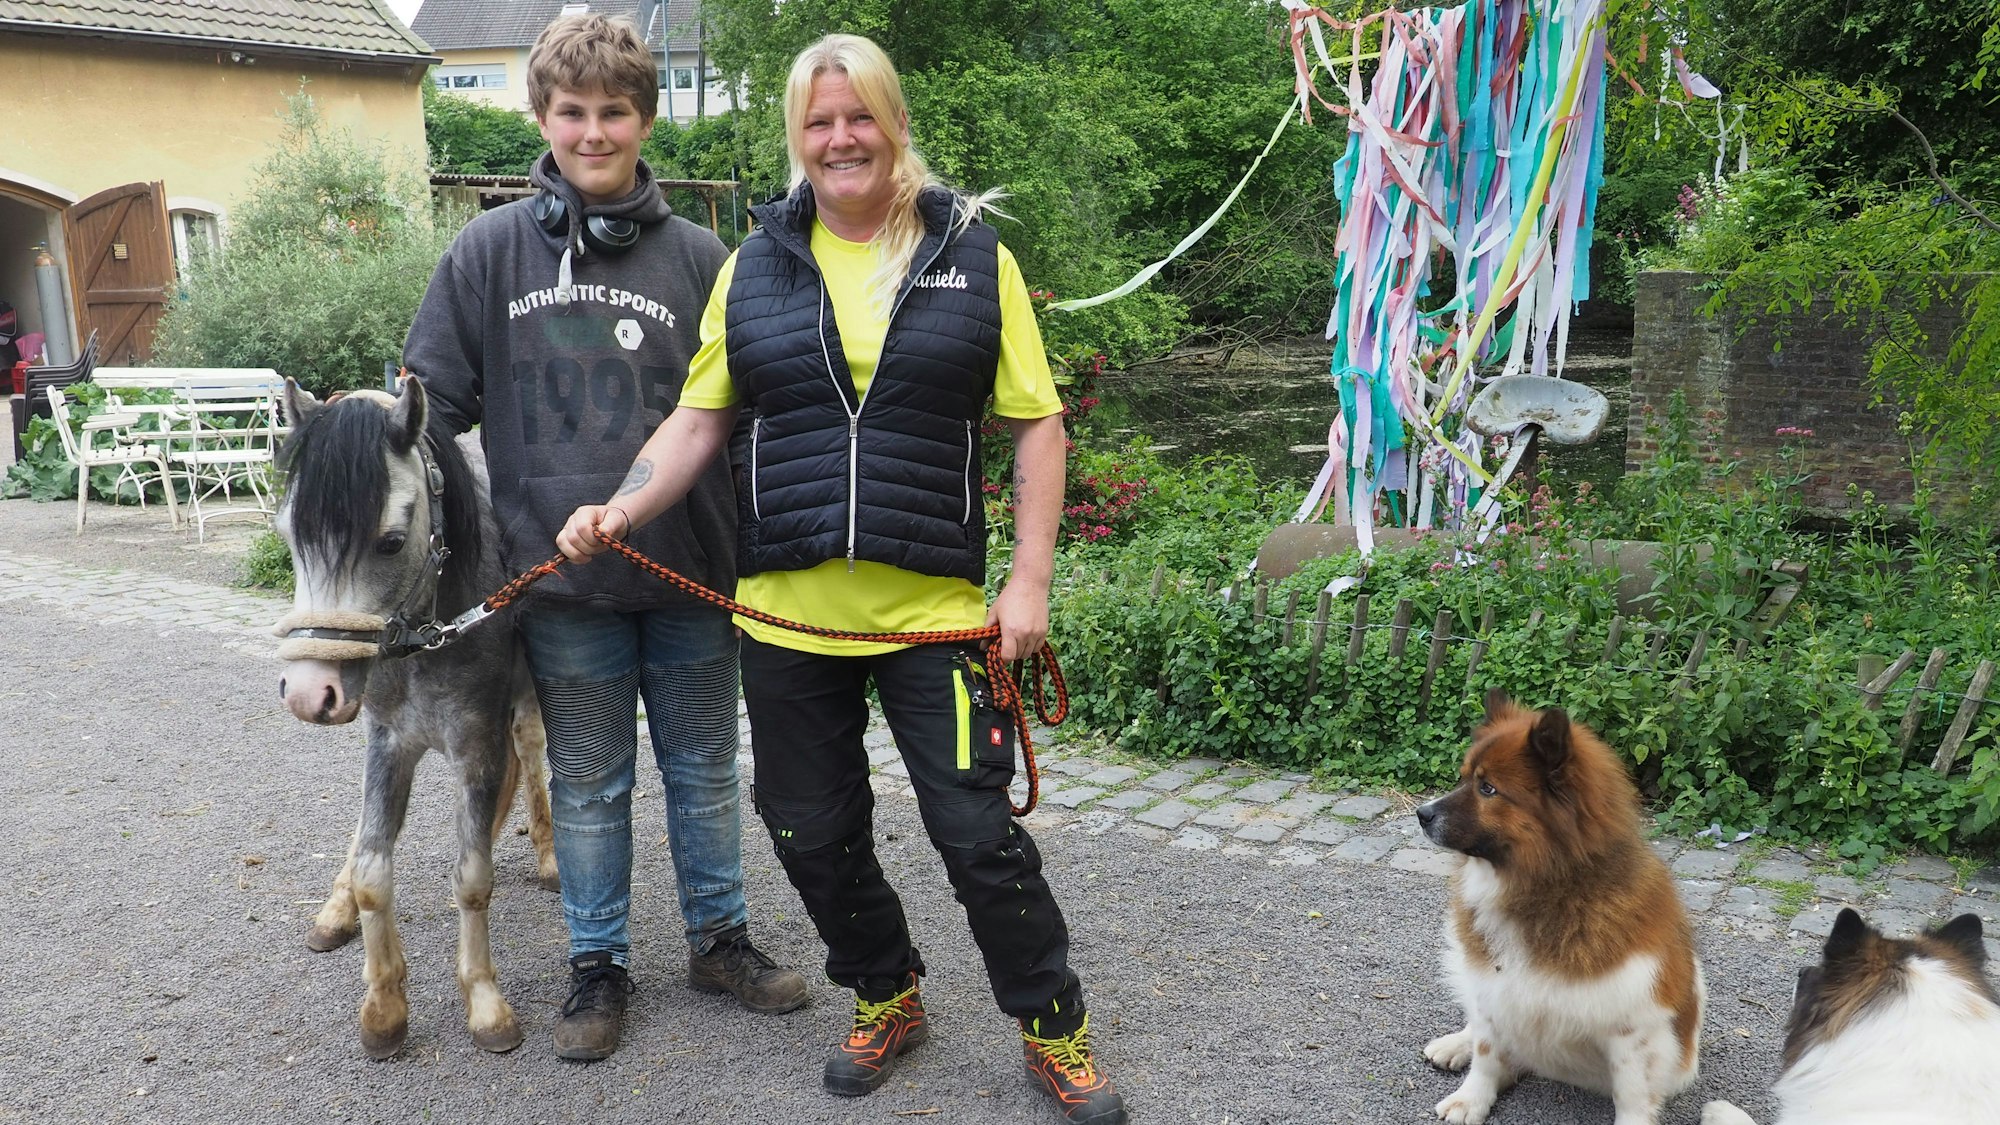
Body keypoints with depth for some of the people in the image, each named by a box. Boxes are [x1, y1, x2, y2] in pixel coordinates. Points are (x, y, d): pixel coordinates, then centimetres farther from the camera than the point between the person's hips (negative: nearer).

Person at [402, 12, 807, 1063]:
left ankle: (719, 936, 33)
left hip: (690, 574, 1)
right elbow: (432, 400, 4)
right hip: (561, 578, 0)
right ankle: (598, 964, 29)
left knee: (704, 771, 15)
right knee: (588, 785, 12)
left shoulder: (697, 256, 0)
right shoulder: (490, 250, 0)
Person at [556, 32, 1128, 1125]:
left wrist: (1030, 579, -5)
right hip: (787, 614, 3)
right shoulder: (755, 264, 8)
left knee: (978, 831, 0)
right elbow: (697, 420, 8)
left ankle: (1053, 1029, 21)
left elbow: (1037, 425, 2)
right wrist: (620, 511, -9)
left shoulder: (973, 255, 3)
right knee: (812, 833, 12)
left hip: (933, 611, -3)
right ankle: (885, 998, 36)